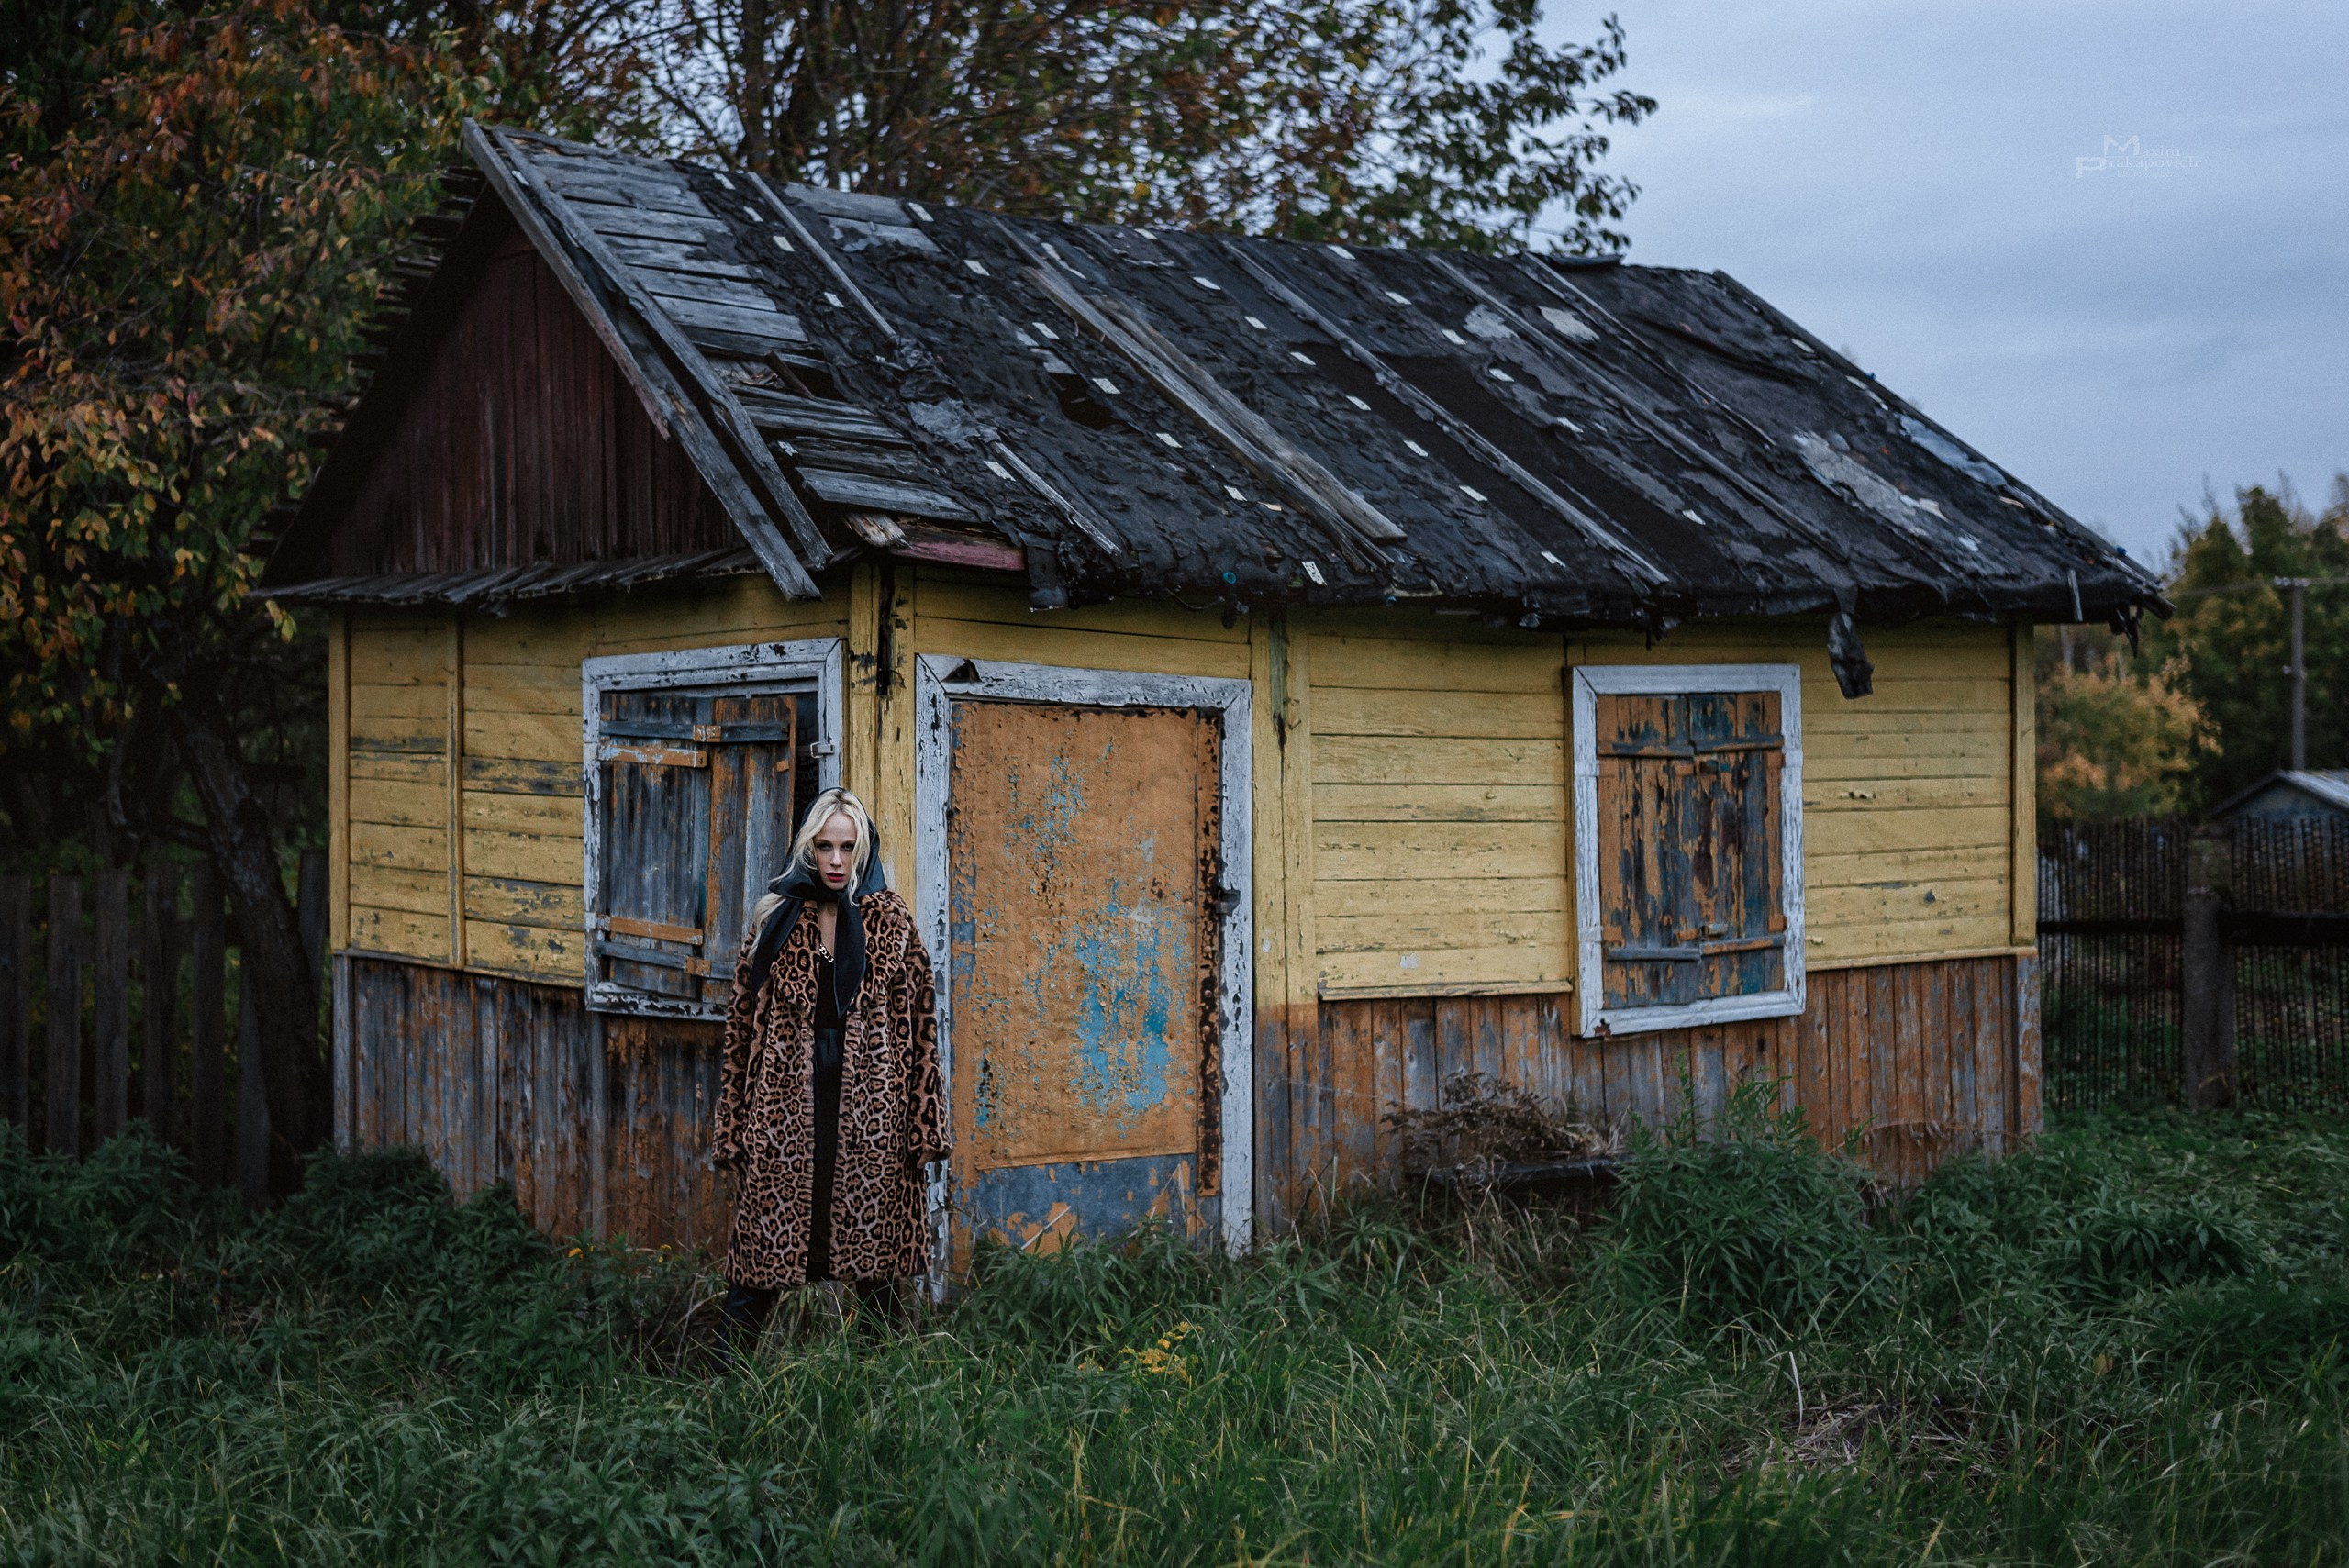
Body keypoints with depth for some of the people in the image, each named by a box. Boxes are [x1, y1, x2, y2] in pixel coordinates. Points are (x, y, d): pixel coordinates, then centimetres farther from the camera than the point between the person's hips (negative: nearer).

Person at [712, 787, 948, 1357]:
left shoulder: (892, 922, 5)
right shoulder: (775, 920, 6)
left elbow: (919, 1026, 3)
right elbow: (742, 1026, 6)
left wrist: (924, 1126, -2)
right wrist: (733, 1128, 1)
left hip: (870, 1111, 0)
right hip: (785, 1106, 0)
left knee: (873, 1259, 5)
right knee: (763, 1245, -2)